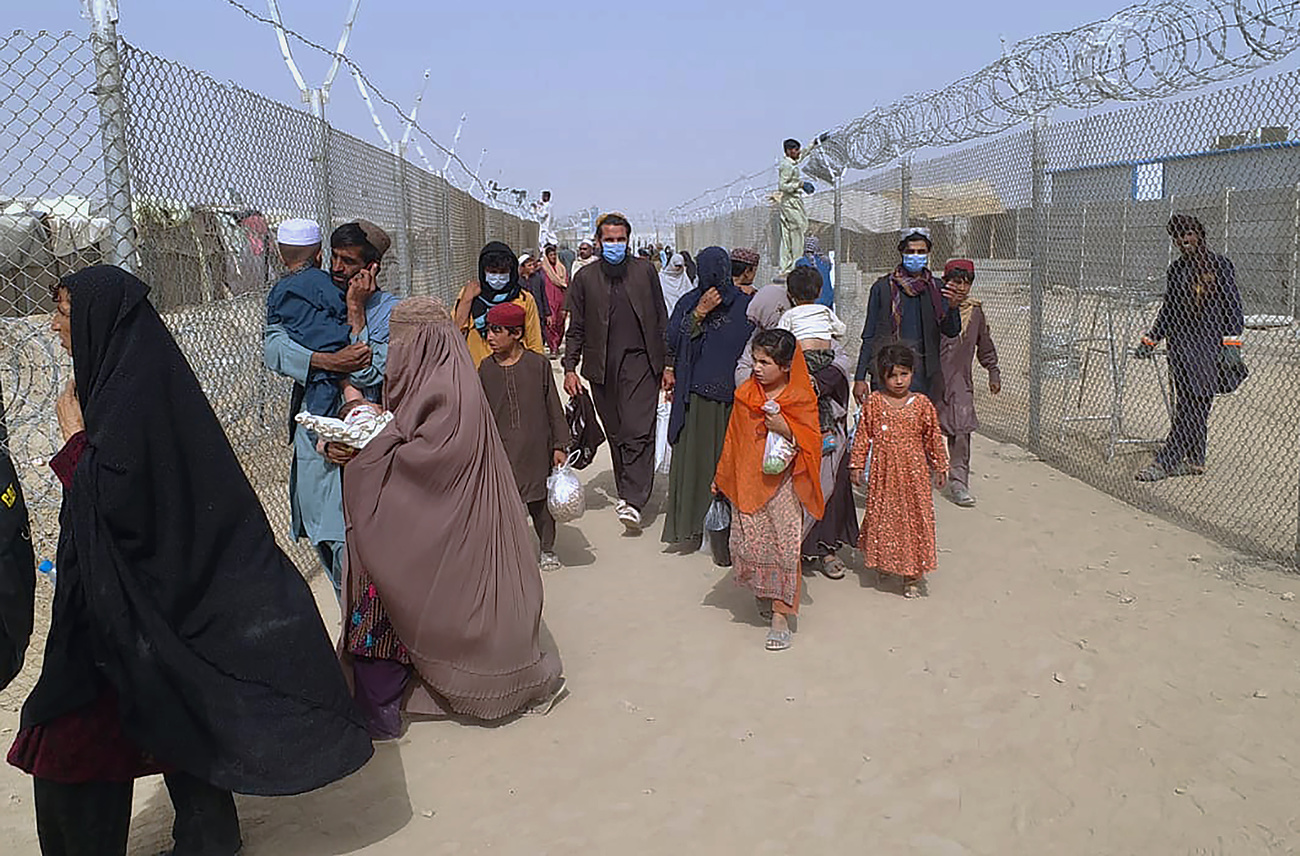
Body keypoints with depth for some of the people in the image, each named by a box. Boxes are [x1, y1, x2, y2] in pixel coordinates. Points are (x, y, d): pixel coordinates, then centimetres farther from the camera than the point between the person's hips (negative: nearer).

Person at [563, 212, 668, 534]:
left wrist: (668, 364, 6)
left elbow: (661, 321, 10)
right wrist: (569, 368, -1)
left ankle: (632, 501, -15)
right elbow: (576, 329, 9)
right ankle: (628, 493, 22)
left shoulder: (645, 271, 7)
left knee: (638, 432, -13)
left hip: (640, 362, -1)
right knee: (616, 435, 9)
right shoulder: (585, 278, 7)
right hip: (602, 368, 2)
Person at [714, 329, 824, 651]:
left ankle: (780, 614, 2)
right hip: (747, 481, 4)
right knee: (747, 542, 3)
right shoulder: (745, 394, 5)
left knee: (784, 543, -6)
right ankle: (763, 592, 30)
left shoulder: (802, 399, -5)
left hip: (783, 482, -3)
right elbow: (734, 439, 14)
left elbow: (811, 443, -4)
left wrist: (785, 428, -21)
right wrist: (721, 478, 18)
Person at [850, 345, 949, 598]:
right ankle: (886, 563, 30)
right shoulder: (874, 403, -2)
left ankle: (912, 574, 11)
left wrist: (940, 467, 11)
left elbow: (934, 438, 7)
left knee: (915, 517, 2)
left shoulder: (922, 404, -2)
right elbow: (863, 435, 5)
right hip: (883, 473, 1)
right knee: (882, 516, 9)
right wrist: (857, 464, 4)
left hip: (914, 473, 0)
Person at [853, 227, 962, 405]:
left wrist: (953, 307, -18)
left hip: (923, 375, 2)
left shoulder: (936, 289, 12)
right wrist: (860, 378, 3)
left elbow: (952, 331, 4)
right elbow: (869, 335, 7)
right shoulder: (883, 287, 6)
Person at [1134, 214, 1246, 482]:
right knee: (1188, 403, 5)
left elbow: (1232, 307, -4)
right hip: (1180, 342, 6)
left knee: (1193, 403, -9)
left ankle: (1166, 461, -11)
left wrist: (1232, 343, -12)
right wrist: (1150, 340, 20)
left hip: (1209, 342, -5)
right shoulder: (1176, 269, 15)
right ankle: (1194, 459, 12)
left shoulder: (1219, 265, -1)